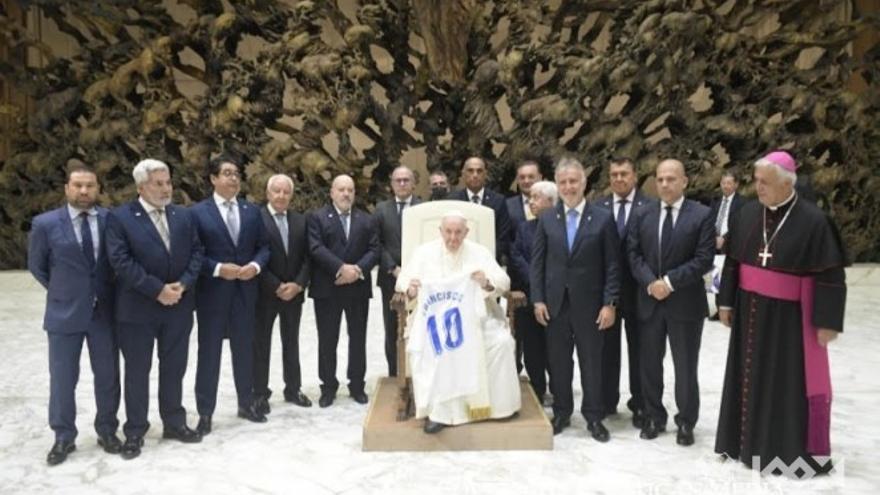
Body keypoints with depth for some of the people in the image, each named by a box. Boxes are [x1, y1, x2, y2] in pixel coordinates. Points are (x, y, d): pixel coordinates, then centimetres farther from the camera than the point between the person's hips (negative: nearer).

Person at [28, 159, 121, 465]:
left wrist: (108, 292, 5)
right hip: (64, 313, -1)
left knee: (107, 376, 10)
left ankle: (107, 431, 26)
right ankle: (64, 437, 23)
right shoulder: (45, 224, -5)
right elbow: (36, 266, 8)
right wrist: (63, 291, 8)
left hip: (104, 311, 1)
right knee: (62, 379, 8)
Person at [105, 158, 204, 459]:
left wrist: (183, 284, -12)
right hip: (138, 308, -4)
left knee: (174, 368, 13)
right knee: (137, 372, 7)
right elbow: (121, 261, -15)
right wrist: (157, 289, -18)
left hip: (178, 306, 4)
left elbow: (196, 252, 3)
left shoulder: (185, 215, 7)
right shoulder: (119, 217, -7)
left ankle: (174, 423, 27)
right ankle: (135, 431, 20)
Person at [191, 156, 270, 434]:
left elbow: (264, 246, 8)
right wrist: (218, 269, -18)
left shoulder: (252, 211, 8)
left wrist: (256, 265, -11)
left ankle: (246, 404, 28)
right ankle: (205, 413, 15)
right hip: (212, 292, -3)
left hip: (245, 291, 4)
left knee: (244, 349, 13)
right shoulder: (198, 212, -4)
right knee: (209, 352, 5)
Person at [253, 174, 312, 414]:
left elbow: (307, 257, 4)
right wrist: (276, 287, -17)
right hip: (265, 293, -4)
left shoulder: (301, 221, 6)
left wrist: (298, 284, -10)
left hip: (294, 292, 5)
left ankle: (293, 389, 26)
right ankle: (260, 394, 16)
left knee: (292, 342, 14)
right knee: (261, 344, 6)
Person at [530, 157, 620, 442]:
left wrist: (610, 303, -9)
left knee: (591, 362, 8)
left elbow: (612, 265, -3)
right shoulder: (547, 219, 4)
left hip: (589, 304, -2)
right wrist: (538, 299, -2)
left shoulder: (603, 218, -2)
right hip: (555, 303, 2)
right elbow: (537, 262, 4)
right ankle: (561, 413, 25)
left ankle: (594, 417, 22)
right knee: (558, 362, 10)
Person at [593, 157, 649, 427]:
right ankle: (606, 401, 25)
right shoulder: (599, 207, 2)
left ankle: (640, 404, 22)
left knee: (638, 349, 10)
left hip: (638, 288, -2)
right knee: (607, 347, 12)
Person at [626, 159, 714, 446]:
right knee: (649, 363, 11)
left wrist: (669, 281, -17)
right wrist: (651, 282, -14)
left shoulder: (702, 215, -5)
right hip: (649, 300, 3)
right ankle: (654, 417, 27)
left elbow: (704, 260, -11)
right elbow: (634, 254, 1)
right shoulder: (642, 215, 5)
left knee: (685, 366, 8)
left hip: (686, 302, -3)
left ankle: (686, 422, 25)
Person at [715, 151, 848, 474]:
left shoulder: (813, 220, -13)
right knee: (751, 376, 13)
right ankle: (749, 440, 29)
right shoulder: (748, 213, 0)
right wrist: (726, 301, 7)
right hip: (750, 311, 5)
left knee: (789, 381, 5)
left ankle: (792, 450, 20)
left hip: (788, 316, -4)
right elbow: (733, 261, 7)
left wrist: (827, 321, -12)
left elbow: (830, 275, -12)